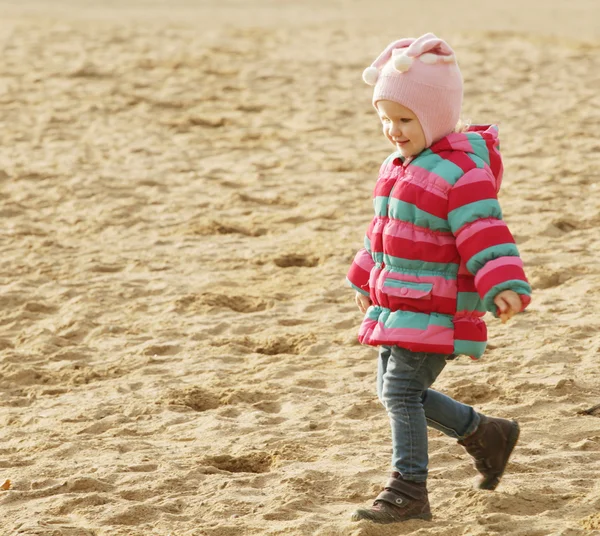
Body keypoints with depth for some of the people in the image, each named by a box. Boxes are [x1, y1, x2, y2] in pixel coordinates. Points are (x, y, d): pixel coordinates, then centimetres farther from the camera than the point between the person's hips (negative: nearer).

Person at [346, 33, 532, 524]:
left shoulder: (461, 172, -17)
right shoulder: (398, 167, 12)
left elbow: (486, 235, -25)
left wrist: (505, 286, -38)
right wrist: (366, 278, 36)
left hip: (437, 310, -9)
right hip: (395, 306, 9)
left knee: (401, 391, -13)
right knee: (393, 391, 13)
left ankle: (409, 492, -4)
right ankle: (487, 435, 29)